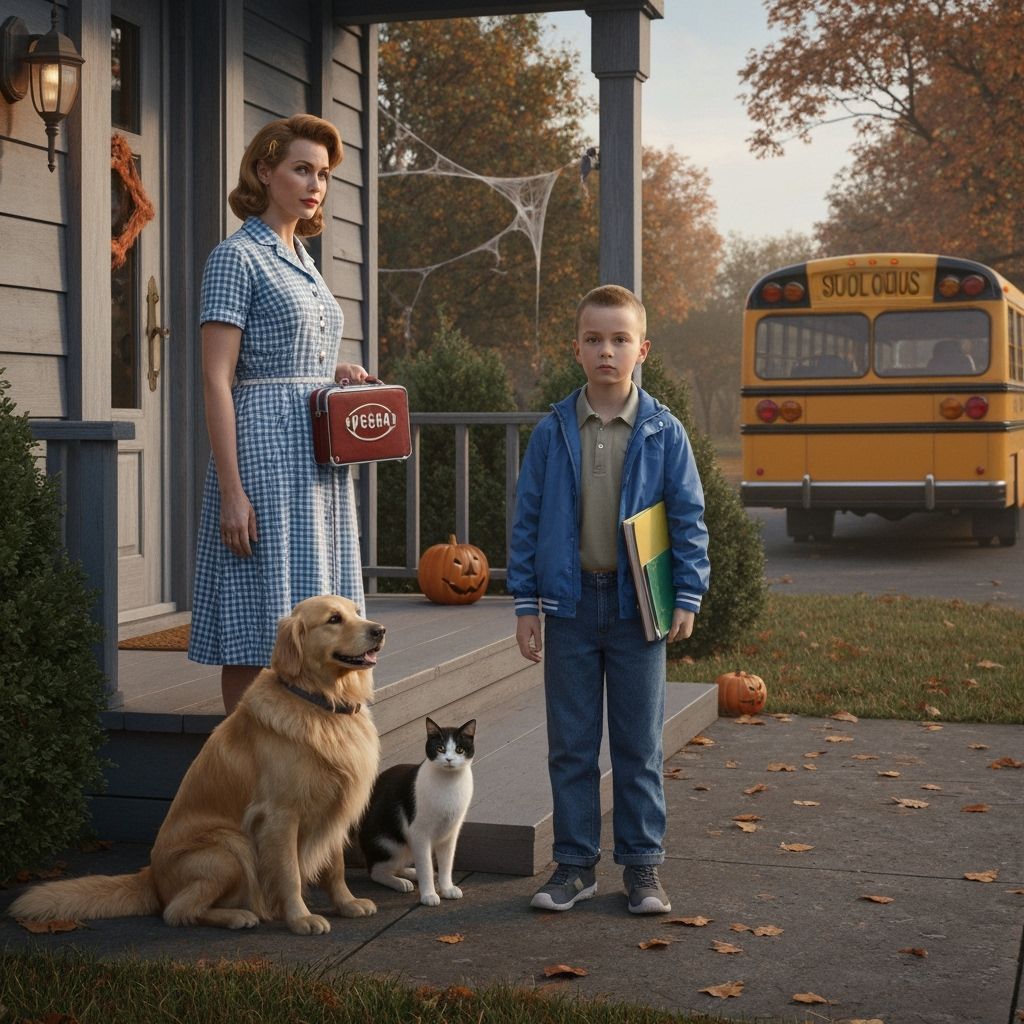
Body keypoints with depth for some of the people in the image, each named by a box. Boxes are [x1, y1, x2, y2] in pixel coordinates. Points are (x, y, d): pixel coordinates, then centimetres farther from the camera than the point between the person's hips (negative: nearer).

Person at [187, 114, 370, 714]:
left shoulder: (302, 261, 19)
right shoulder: (238, 256, -6)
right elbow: (217, 380, -13)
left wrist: (338, 373, 6)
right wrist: (232, 491, -19)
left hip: (320, 463, 8)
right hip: (264, 454, -8)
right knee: (258, 628, -5)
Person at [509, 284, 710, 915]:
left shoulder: (663, 432, -1)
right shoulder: (553, 432, 1)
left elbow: (689, 519, 2)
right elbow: (528, 520, 4)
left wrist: (688, 597, -4)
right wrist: (526, 602, 0)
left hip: (637, 606, -1)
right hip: (570, 604, 1)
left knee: (640, 745, 7)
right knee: (571, 745, 7)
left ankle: (643, 864, 18)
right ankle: (575, 863, 18)